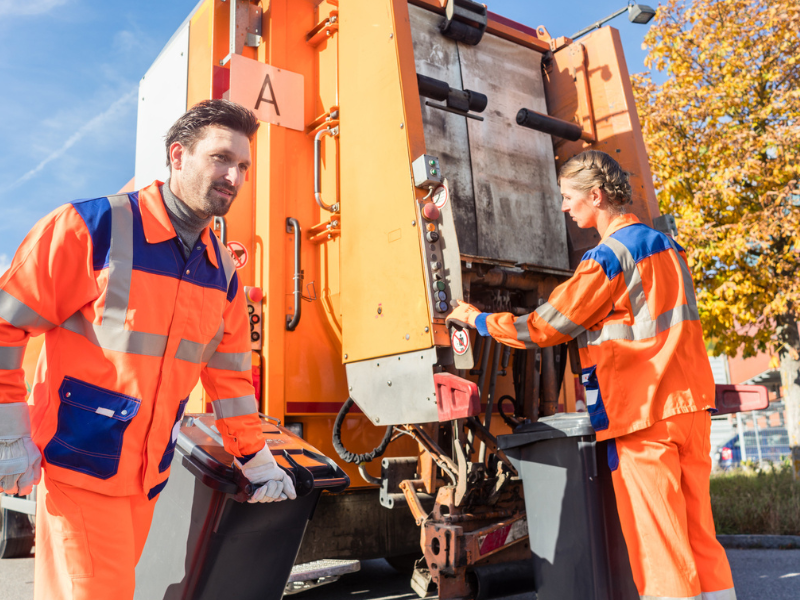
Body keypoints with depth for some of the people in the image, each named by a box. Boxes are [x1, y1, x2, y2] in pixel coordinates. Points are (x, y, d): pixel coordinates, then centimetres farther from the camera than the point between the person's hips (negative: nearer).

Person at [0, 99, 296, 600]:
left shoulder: (222, 272, 5)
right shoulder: (92, 228, -13)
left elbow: (230, 374, 12)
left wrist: (259, 463, 14)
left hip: (148, 476, 6)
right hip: (78, 467, -6)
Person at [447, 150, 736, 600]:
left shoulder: (607, 258, -13)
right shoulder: (666, 245, 14)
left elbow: (544, 329, -10)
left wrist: (478, 320, 2)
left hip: (643, 415, -8)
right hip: (691, 406, 8)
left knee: (657, 544, 0)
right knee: (700, 536, 13)